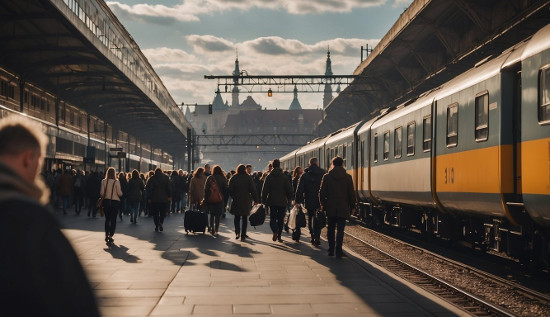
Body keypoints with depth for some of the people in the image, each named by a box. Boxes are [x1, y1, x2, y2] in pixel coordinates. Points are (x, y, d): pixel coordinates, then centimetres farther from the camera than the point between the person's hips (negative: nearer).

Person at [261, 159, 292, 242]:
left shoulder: (269, 177, -3)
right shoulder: (284, 177, -1)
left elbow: (265, 190, -4)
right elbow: (289, 189, -1)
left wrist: (263, 200, 2)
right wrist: (289, 199, 12)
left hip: (272, 201, -1)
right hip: (282, 201, 1)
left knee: (272, 218, 6)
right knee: (281, 219, 10)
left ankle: (275, 231, -19)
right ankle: (279, 236, 11)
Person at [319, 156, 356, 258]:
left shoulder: (327, 177, -1)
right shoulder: (348, 177, -2)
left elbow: (322, 192, 0)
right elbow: (351, 193, 0)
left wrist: (322, 204, 12)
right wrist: (352, 206, 8)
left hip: (330, 208, 1)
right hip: (343, 208, -1)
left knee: (331, 229, 13)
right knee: (340, 229, -1)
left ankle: (331, 250, 18)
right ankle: (338, 251, -8)